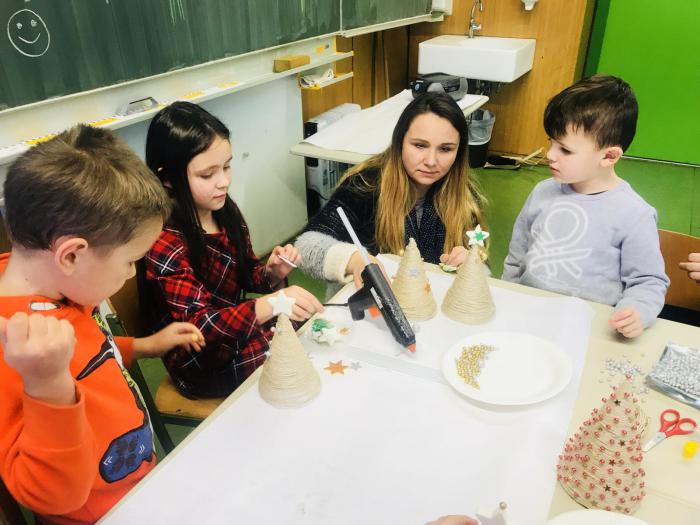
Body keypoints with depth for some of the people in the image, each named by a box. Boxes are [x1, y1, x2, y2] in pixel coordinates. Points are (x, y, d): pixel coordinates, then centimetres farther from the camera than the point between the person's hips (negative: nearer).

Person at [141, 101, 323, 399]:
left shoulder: (225, 212, -6)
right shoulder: (163, 243, -25)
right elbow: (200, 326, -30)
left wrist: (273, 273, -15)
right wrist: (271, 304, -44)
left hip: (246, 333, 6)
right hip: (209, 365, -6)